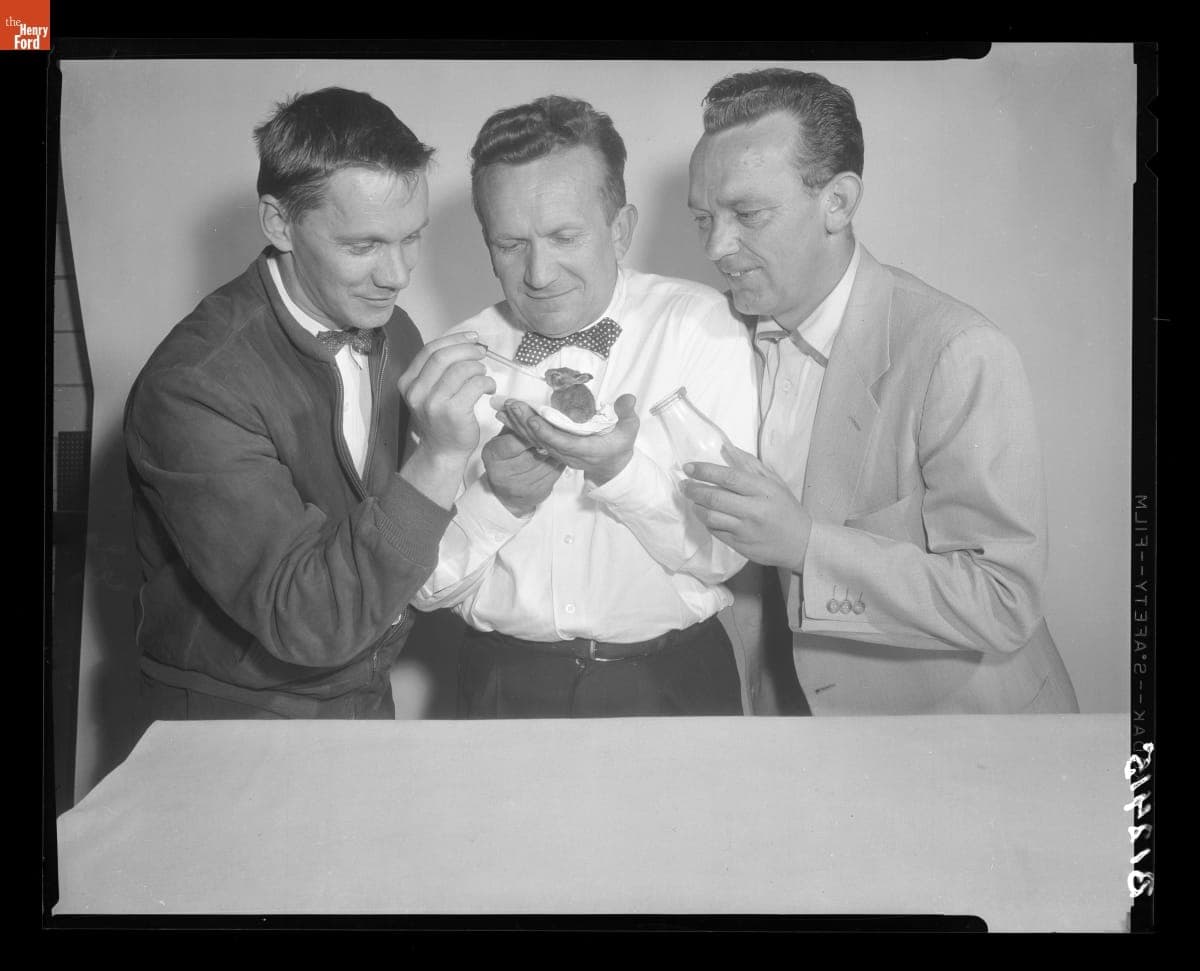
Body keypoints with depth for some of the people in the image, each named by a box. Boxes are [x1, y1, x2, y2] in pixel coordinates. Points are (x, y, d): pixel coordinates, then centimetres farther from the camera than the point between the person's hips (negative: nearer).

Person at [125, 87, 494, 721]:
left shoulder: (392, 332, -5)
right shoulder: (190, 386, -27)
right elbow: (307, 621, -32)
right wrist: (439, 459, -41)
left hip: (370, 696, 7)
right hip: (234, 718, -6)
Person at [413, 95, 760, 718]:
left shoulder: (701, 325, -10)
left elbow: (726, 554, -13)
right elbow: (425, 585, -4)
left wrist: (622, 469, -28)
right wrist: (496, 498, -21)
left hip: (672, 682, -1)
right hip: (507, 684, 2)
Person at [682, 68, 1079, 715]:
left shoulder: (960, 357, -23)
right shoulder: (738, 335, -3)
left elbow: (1003, 606, -25)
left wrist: (805, 543, -31)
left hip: (955, 711, -4)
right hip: (806, 704, 5)